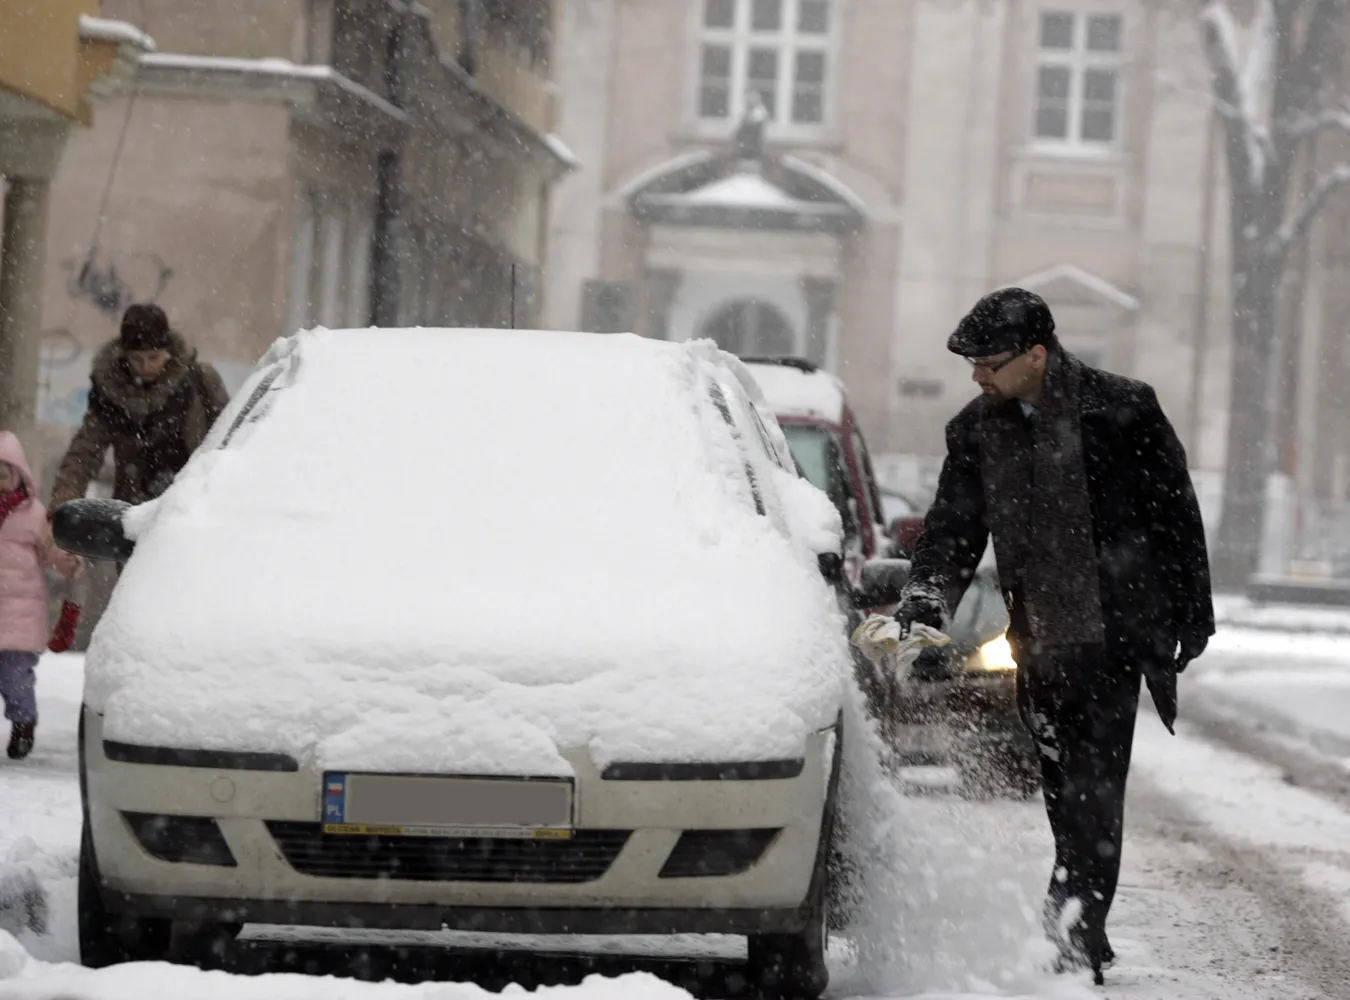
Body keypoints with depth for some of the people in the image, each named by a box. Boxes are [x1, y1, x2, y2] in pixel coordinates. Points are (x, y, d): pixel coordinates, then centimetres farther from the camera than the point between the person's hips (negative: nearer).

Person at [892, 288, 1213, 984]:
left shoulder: (1121, 411, -7)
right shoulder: (976, 430, 6)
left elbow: (1178, 516, 0)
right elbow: (953, 524, 9)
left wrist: (1192, 618, 2)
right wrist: (930, 588, -11)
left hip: (1114, 630, -5)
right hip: (1039, 638, 5)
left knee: (1093, 786, -12)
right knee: (1062, 791, 11)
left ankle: (1075, 928, -16)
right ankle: (1082, 931, 19)